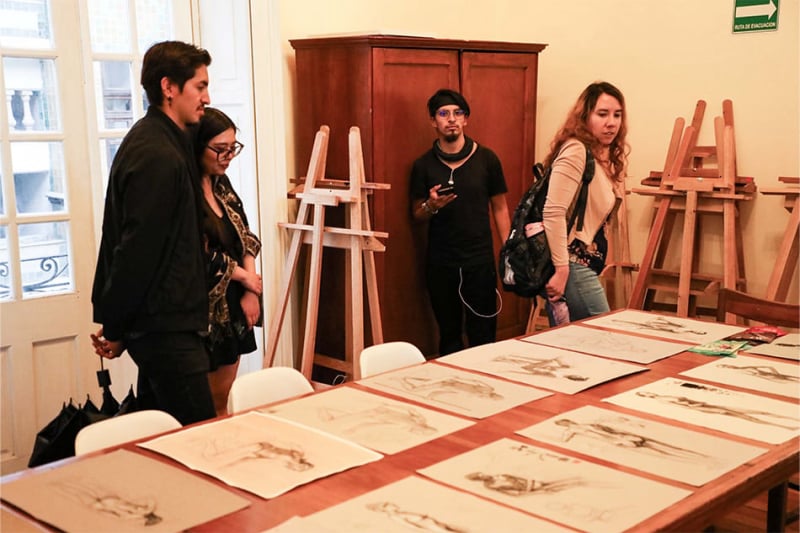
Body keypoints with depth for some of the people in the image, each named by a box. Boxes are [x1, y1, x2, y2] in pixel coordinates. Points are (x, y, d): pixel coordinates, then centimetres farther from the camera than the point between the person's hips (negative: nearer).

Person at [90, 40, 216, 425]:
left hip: (160, 319, 10)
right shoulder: (158, 156, -18)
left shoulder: (152, 139, 14)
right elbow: (138, 250, -21)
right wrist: (115, 328, -12)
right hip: (165, 322, -10)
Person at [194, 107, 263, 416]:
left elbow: (246, 239, 10)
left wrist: (250, 293, -2)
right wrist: (245, 277, -6)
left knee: (223, 402, 15)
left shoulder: (221, 184, 8)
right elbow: (199, 258, -20)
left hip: (232, 309, 7)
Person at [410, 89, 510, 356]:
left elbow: (500, 208, 6)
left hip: (480, 261, -1)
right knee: (449, 336, 9)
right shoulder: (423, 165, 3)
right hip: (440, 263, 1)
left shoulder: (486, 159, 1)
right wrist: (431, 205, -12)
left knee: (482, 335, 0)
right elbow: (418, 215, 10)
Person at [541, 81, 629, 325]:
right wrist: (561, 269, -23)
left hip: (586, 265, 10)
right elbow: (553, 213, -22)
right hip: (573, 266, -10)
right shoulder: (576, 151, -15)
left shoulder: (605, 158, 15)